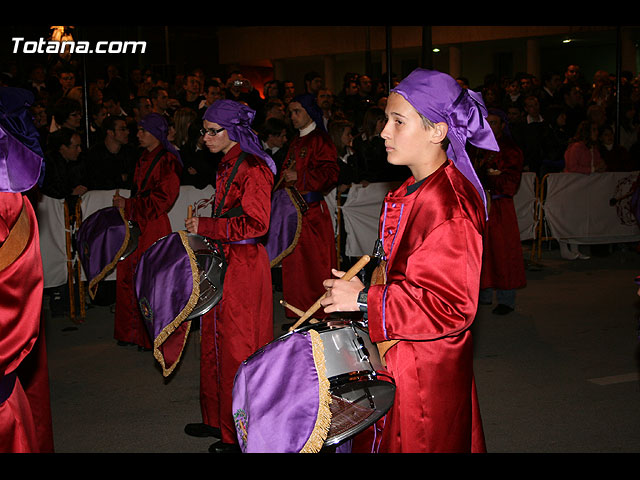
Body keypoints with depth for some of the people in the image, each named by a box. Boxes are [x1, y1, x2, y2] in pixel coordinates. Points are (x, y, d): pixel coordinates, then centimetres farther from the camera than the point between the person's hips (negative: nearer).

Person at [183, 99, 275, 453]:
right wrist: (203, 226, 13)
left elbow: (256, 224, -20)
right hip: (223, 262, 10)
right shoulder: (227, 166, 13)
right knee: (214, 341, 16)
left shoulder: (252, 168, -15)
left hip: (243, 265, -9)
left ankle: (239, 434, 11)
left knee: (237, 348, -1)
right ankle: (217, 419, 30)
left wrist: (206, 227, -17)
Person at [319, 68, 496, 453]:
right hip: (399, 356, 9)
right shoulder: (414, 190, 6)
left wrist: (365, 300, -23)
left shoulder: (450, 208, -25)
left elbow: (451, 306, -27)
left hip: (425, 370, -9)